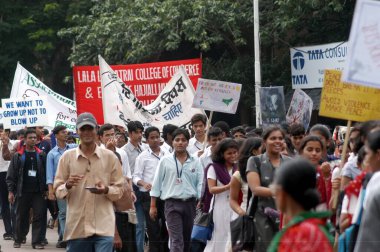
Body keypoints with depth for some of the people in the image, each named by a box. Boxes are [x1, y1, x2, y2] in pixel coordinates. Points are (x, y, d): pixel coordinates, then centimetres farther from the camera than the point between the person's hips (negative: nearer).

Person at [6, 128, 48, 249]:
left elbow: (46, 173, 7)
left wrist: (46, 189, 1)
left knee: (39, 217, -3)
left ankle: (37, 241, 2)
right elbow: (11, 175, 2)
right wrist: (11, 191, -3)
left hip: (38, 192, 1)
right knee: (21, 217, 8)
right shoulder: (18, 156, 3)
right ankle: (18, 239, 21)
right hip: (23, 192, -1)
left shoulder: (41, 155, 6)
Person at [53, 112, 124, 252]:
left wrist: (106, 190, -15)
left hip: (103, 227, -2)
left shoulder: (110, 157, 4)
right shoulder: (67, 156, 6)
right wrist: (68, 185, -16)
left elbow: (119, 189, 7)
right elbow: (58, 190, 6)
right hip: (76, 227, 2)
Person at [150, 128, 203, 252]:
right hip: (172, 204, -3)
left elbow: (200, 183, 4)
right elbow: (156, 183, 4)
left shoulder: (195, 162, 5)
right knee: (177, 240, -13)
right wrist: (153, 205, 3)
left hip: (190, 203, 3)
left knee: (187, 240, 13)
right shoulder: (165, 161, 1)